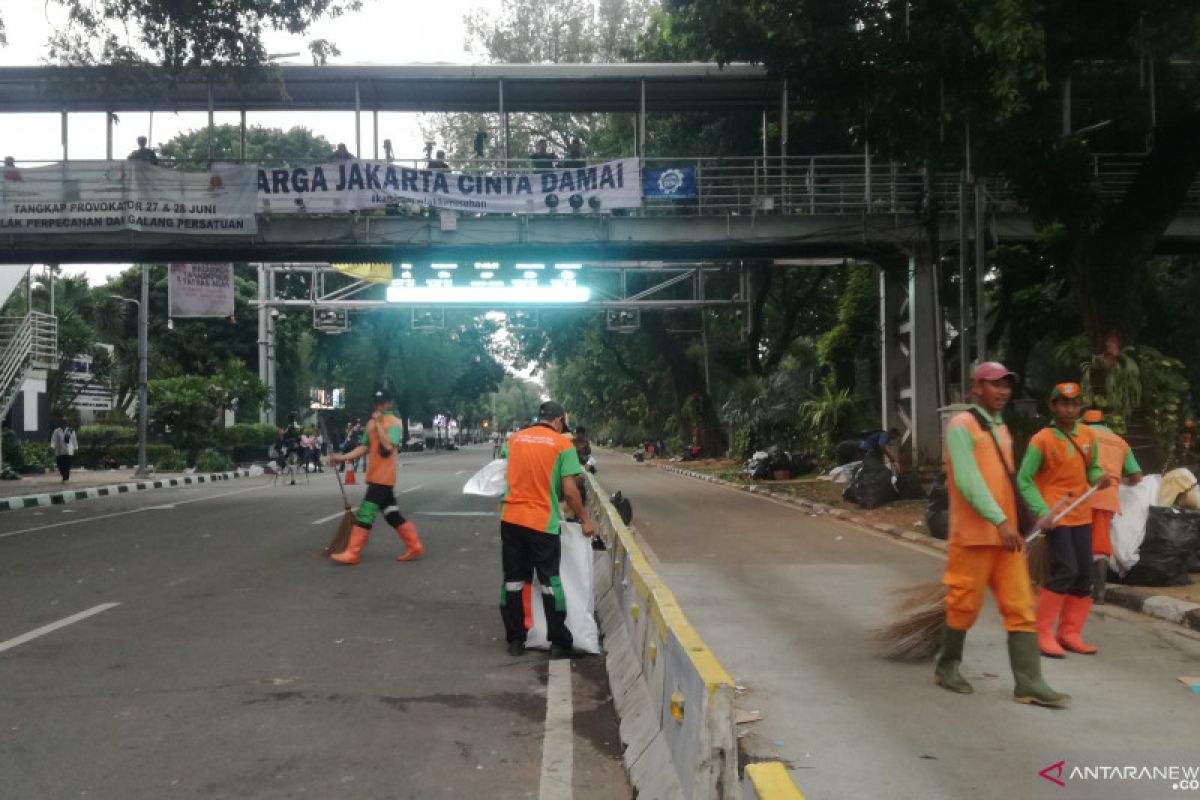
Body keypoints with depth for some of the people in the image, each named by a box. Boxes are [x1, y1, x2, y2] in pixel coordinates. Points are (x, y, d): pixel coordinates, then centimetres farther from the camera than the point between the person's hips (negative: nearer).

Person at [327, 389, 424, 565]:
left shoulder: (394, 423, -10)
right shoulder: (371, 423, 15)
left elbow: (388, 447, -24)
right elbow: (364, 448, 16)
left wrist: (378, 424, -20)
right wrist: (343, 457, 5)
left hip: (383, 477, -8)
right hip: (375, 476, 8)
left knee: (365, 513, -9)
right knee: (392, 514, 11)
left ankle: (352, 553, -4)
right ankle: (415, 547, 18)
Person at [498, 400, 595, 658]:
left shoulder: (514, 439, 9)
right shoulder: (562, 444, -3)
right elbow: (570, 491, -8)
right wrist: (584, 521, 3)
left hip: (510, 519, 3)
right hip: (542, 522, -3)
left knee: (514, 580, 12)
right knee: (550, 581, 6)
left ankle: (515, 640, 17)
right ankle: (559, 643, 9)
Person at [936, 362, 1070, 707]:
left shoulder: (1002, 429, 16)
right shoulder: (961, 426, -9)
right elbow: (968, 481, -19)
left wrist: (1009, 523, 16)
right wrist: (999, 521, -26)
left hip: (1006, 533, 7)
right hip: (974, 535, -7)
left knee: (1021, 608, 2)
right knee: (965, 605, 4)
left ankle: (1029, 684, 4)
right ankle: (946, 668, 22)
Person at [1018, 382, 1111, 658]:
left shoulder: (1089, 435, 5)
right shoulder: (1041, 440, -10)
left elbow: (1092, 467, 18)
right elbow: (1024, 480, -8)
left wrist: (1098, 478, -6)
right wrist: (1042, 511, -19)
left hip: (1081, 514, 6)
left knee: (1084, 575, 6)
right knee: (1065, 571, -15)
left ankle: (1069, 634, 18)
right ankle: (1042, 633, -3)